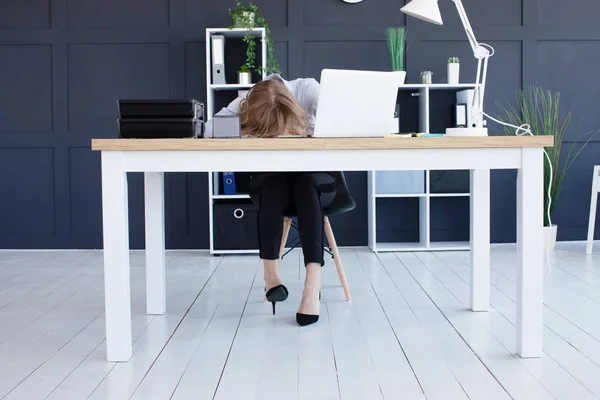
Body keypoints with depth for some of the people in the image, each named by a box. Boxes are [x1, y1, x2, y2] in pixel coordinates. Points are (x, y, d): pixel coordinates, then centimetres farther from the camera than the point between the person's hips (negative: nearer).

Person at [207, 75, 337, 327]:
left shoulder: (307, 89, -19)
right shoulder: (244, 106, -17)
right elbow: (210, 129, -27)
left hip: (315, 178, 0)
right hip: (272, 181, 1)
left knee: (306, 186, -36)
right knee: (273, 184, -35)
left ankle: (313, 284, -47)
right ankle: (271, 274, -29)